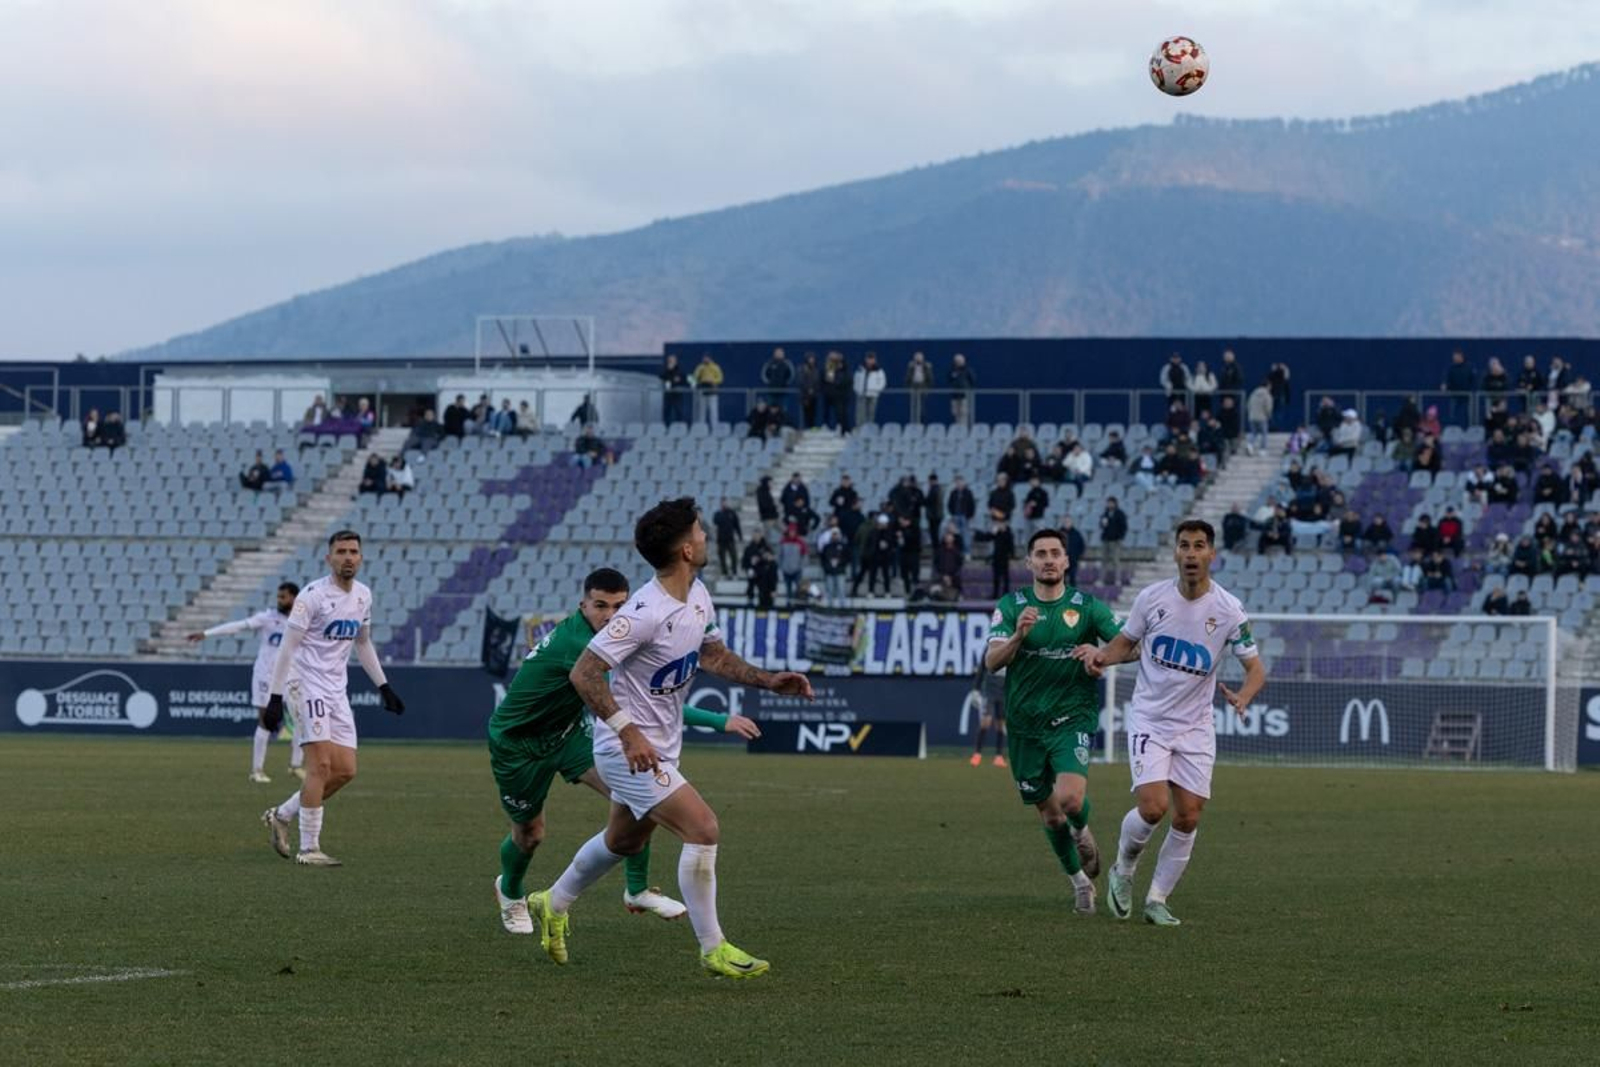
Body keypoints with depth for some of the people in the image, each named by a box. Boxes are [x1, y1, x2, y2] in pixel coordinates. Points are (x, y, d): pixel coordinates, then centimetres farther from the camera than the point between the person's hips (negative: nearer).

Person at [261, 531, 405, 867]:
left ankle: (281, 815, 20)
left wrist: (383, 686, 21)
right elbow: (287, 647, -12)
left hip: (337, 689, 7)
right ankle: (309, 849, -10)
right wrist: (275, 698, -16)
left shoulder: (363, 596, 10)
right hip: (307, 684, -7)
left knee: (345, 771, 3)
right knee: (321, 765, -15)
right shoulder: (313, 595, -12)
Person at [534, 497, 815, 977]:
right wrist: (629, 732, -32)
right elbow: (583, 673, -26)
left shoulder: (698, 597, 1)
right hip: (628, 749, -10)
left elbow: (712, 654, 19)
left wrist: (769, 681, 6)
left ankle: (553, 905, 48)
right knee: (703, 827, -17)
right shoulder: (645, 612, -27)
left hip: (658, 748, 10)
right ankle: (713, 949, -7)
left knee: (625, 841, 26)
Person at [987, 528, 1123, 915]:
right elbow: (991, 660, -12)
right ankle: (1080, 881, 31)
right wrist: (1018, 635, -32)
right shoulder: (1011, 606, -2)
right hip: (1025, 725, 2)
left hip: (1073, 719, -2)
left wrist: (1101, 653, -22)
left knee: (1070, 799, -23)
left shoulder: (1087, 607, -1)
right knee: (1049, 814, 9)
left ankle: (1082, 831, 13)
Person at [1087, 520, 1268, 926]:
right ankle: (1123, 871, 11)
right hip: (1149, 720, -1)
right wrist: (1102, 656, -11)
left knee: (1188, 818, -2)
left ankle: (1157, 900, 15)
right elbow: (1127, 642, 10)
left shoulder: (1228, 610, -8)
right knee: (1153, 807, -18)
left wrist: (1242, 697, -23)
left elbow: (1255, 667, -2)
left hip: (1195, 728, 1)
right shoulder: (1151, 598, -5)